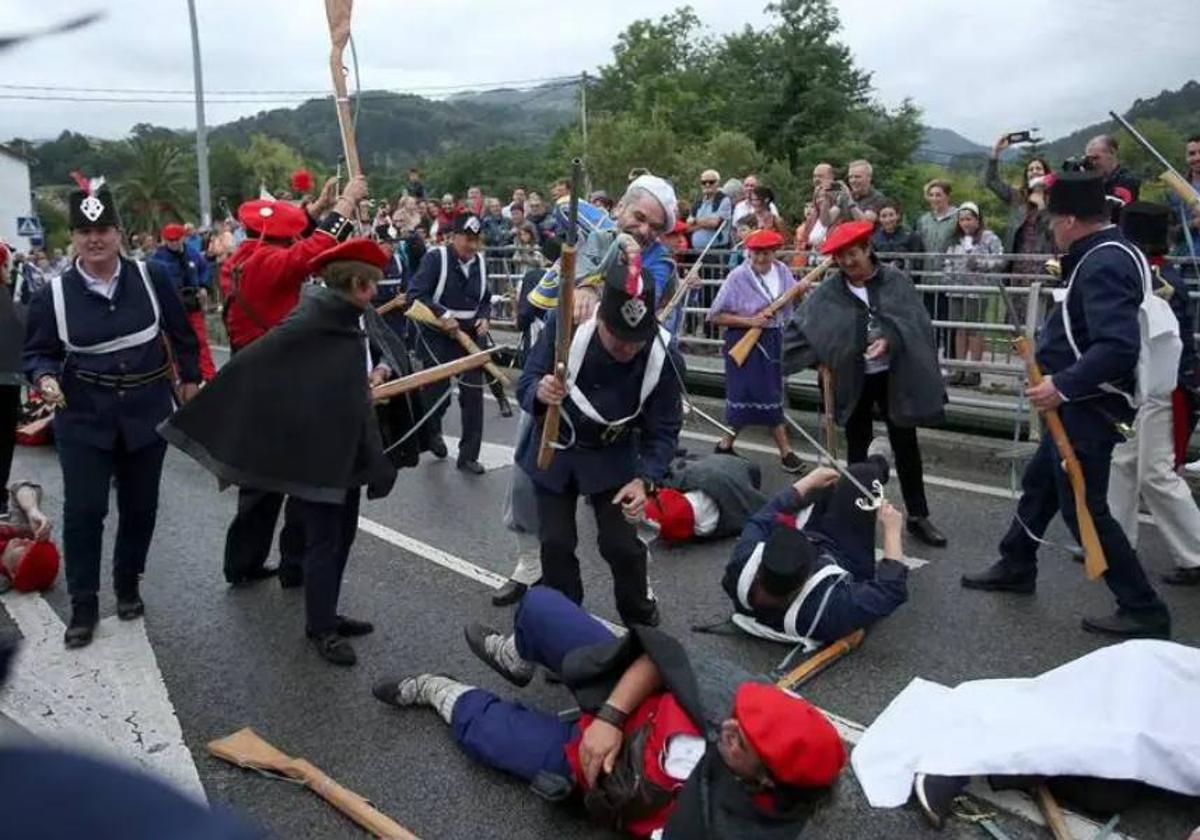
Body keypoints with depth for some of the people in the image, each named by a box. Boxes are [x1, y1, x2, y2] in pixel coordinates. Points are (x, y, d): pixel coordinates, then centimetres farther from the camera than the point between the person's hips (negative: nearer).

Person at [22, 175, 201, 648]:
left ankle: (128, 588, 33)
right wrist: (46, 377, -20)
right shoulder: (54, 294, -8)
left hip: (147, 412, 1)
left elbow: (181, 333, 7)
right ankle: (83, 607, 15)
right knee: (84, 509, -1)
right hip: (84, 417, -1)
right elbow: (36, 352, 1)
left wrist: (190, 379, 11)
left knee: (140, 505, 12)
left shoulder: (150, 278, -5)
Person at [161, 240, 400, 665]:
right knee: (322, 541, 2)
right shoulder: (310, 323, -19)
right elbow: (250, 363, -19)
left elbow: (393, 355, 18)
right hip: (313, 451, -8)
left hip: (346, 450, 8)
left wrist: (382, 370, -4)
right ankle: (320, 628, 17)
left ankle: (327, 615, 32)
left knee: (343, 536, 17)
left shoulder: (361, 319, 4)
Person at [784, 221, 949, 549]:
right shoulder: (829, 291, -5)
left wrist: (889, 339, -29)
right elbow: (803, 329, -11)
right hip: (854, 380, 0)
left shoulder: (895, 280, -5)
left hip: (893, 377, 0)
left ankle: (918, 516, 20)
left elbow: (914, 321, -10)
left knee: (906, 446, 8)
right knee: (856, 446, 12)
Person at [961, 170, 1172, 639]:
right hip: (1081, 404, 11)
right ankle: (1015, 568, 38)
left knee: (1083, 509, -2)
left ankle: (1143, 610, 9)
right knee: (1039, 483, 21)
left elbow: (1119, 347, -33)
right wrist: (1049, 347, 14)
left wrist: (1063, 385, -28)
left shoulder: (1103, 264, -23)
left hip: (1088, 408, -11)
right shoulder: (1107, 253, 9)